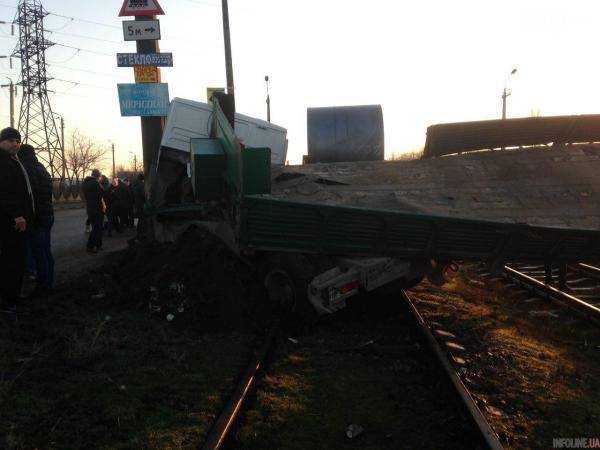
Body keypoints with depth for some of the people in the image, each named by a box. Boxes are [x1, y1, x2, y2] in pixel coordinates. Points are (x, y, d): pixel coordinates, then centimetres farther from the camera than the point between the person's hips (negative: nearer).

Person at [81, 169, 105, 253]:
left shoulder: (84, 183, 12)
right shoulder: (95, 183, -15)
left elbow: (84, 196, 15)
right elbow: (100, 197, -17)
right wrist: (103, 206, -8)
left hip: (89, 208, 9)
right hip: (97, 208, -9)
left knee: (96, 227, 16)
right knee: (97, 228, -4)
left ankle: (98, 245, 21)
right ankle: (90, 246, -6)